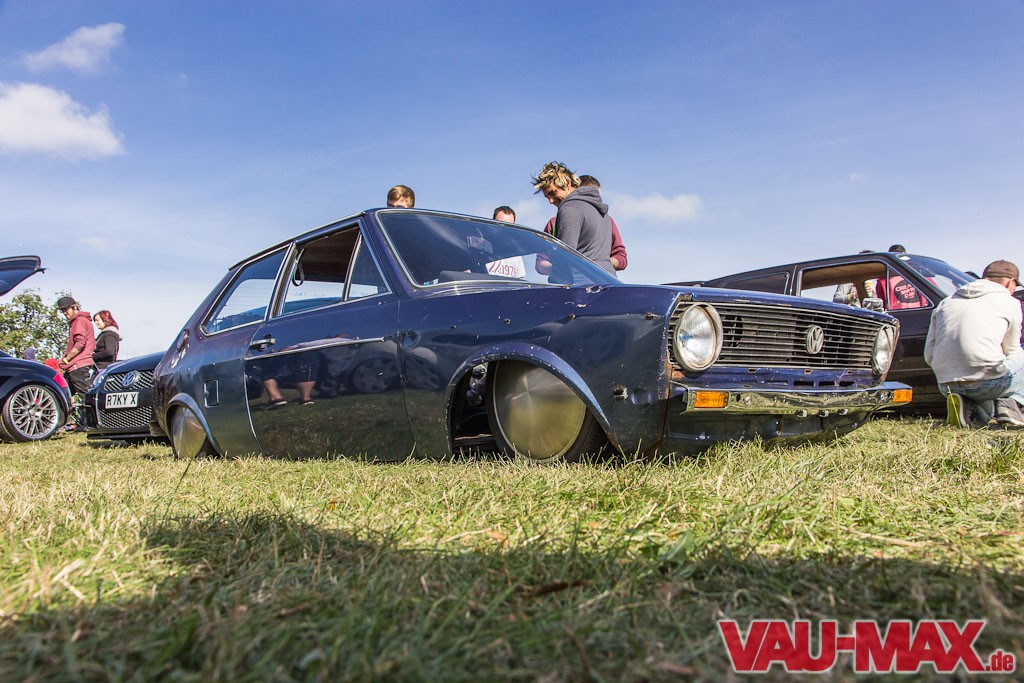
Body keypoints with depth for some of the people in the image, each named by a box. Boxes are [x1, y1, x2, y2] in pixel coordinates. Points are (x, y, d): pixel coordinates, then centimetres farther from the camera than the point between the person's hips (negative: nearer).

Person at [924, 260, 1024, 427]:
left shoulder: (946, 302, 18)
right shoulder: (1009, 302, 7)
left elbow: (929, 356, 13)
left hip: (946, 386, 5)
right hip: (988, 383, -5)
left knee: (983, 414, 35)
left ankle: (968, 405, 2)